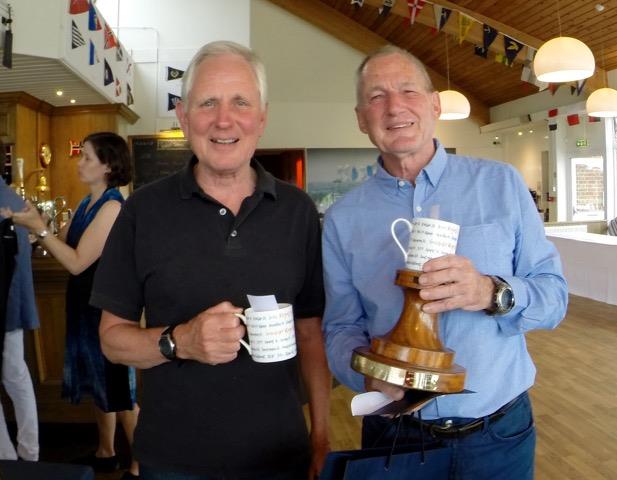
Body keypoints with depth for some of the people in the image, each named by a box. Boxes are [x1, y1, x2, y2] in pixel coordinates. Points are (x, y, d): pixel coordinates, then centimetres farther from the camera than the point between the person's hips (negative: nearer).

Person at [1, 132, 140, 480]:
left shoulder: (112, 206, -18)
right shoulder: (89, 203, 10)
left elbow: (77, 262, -21)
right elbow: (61, 244, 9)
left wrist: (38, 228, -18)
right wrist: (34, 221, -4)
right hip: (87, 305, 9)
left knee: (118, 389, 0)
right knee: (99, 383, 19)